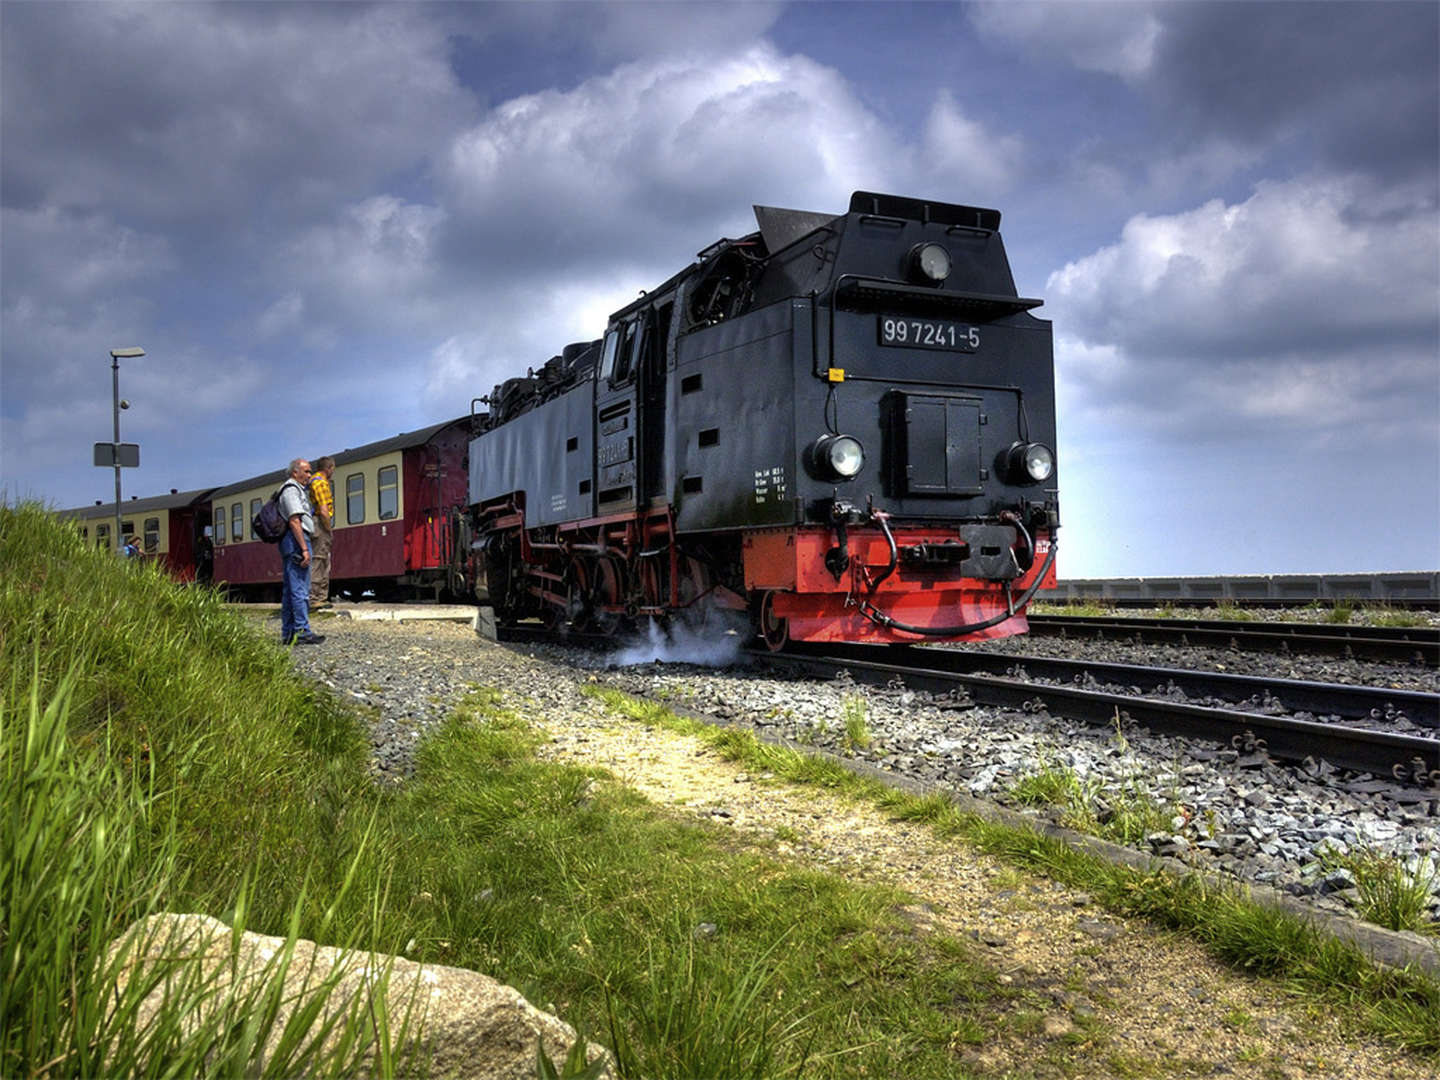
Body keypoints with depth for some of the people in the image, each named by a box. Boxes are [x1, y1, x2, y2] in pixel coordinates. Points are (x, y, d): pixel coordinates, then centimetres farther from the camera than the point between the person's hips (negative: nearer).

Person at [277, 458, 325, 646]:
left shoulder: (298, 490, 23)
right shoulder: (291, 489, -9)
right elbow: (294, 521, -18)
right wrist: (304, 549, -22)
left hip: (290, 544, 11)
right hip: (296, 541, -11)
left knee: (289, 590, 10)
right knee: (300, 590, -11)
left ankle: (288, 633, 13)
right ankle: (302, 632, -11)